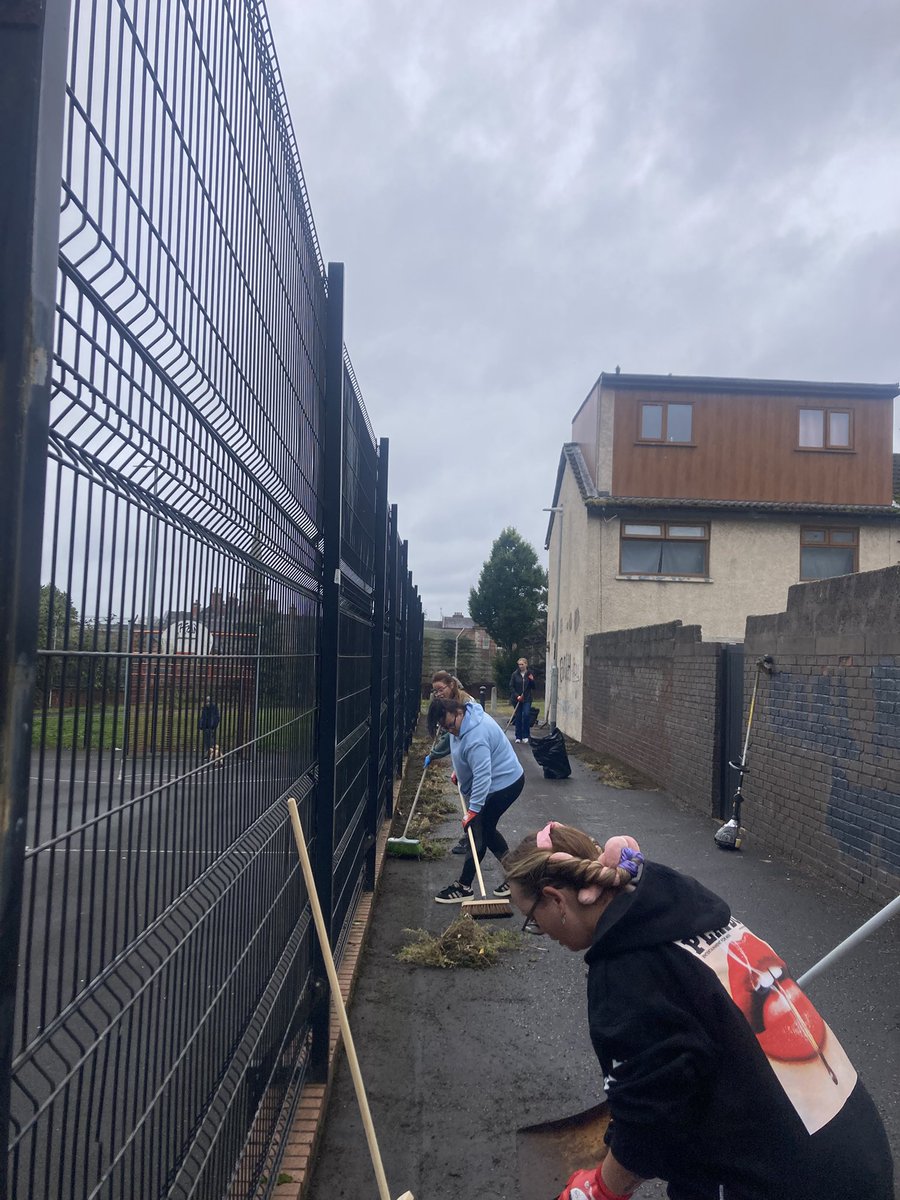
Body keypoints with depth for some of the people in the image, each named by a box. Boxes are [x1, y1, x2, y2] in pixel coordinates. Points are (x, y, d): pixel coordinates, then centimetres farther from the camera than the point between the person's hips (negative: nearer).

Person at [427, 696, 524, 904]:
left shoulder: (475, 737, -33)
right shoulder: (463, 721, -1)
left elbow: (483, 776, -35)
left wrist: (473, 810, -34)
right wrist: (459, 771, 19)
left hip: (504, 784, -11)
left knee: (478, 832, -3)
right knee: (485, 829, 17)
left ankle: (463, 887, 8)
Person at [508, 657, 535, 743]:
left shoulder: (530, 674, 3)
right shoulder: (515, 674, 0)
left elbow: (533, 687, 7)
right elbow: (511, 687, 0)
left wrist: (532, 680, -12)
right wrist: (517, 696, -11)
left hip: (527, 699, 0)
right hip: (517, 699, 0)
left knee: (526, 715, -16)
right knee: (518, 717, 3)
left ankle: (526, 736, -5)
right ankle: (518, 737, 12)